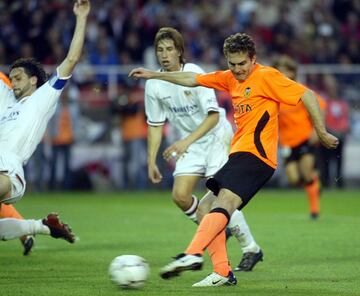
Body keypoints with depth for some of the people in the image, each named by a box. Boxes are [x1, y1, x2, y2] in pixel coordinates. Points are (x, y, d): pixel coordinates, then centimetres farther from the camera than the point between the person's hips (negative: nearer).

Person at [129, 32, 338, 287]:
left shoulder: (266, 76, -6)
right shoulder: (230, 79, 18)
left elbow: (307, 96, -9)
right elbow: (193, 79, 27)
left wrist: (321, 132, -10)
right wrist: (155, 75, 29)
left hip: (255, 155, -9)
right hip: (238, 155, 9)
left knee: (223, 204, -26)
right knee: (208, 210, 3)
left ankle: (192, 254, -43)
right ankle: (222, 273, 0)